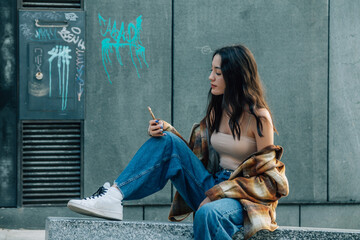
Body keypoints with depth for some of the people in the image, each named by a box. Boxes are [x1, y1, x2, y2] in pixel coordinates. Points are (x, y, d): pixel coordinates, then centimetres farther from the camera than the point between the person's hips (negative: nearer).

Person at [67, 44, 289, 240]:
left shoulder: (258, 117, -9)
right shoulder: (216, 111, 12)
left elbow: (266, 177, -10)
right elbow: (196, 153, 14)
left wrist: (218, 193, -16)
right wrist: (169, 130, -3)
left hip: (245, 198, -7)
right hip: (214, 190, 7)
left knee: (208, 213, -42)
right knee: (167, 142, -10)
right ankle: (114, 196, -23)